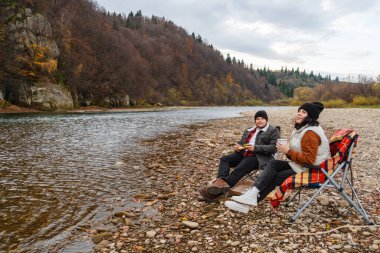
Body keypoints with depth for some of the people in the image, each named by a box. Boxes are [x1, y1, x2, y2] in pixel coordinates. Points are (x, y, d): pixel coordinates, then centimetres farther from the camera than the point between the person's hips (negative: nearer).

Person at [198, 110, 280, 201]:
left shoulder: (273, 131, 4)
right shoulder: (249, 130, 24)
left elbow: (273, 147, -8)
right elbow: (241, 142, 29)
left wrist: (255, 148, -18)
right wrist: (238, 147, 3)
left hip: (258, 157, -7)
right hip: (244, 153, 7)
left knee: (239, 170, -31)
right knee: (224, 159, -17)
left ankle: (217, 192, -41)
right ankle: (221, 182, -41)